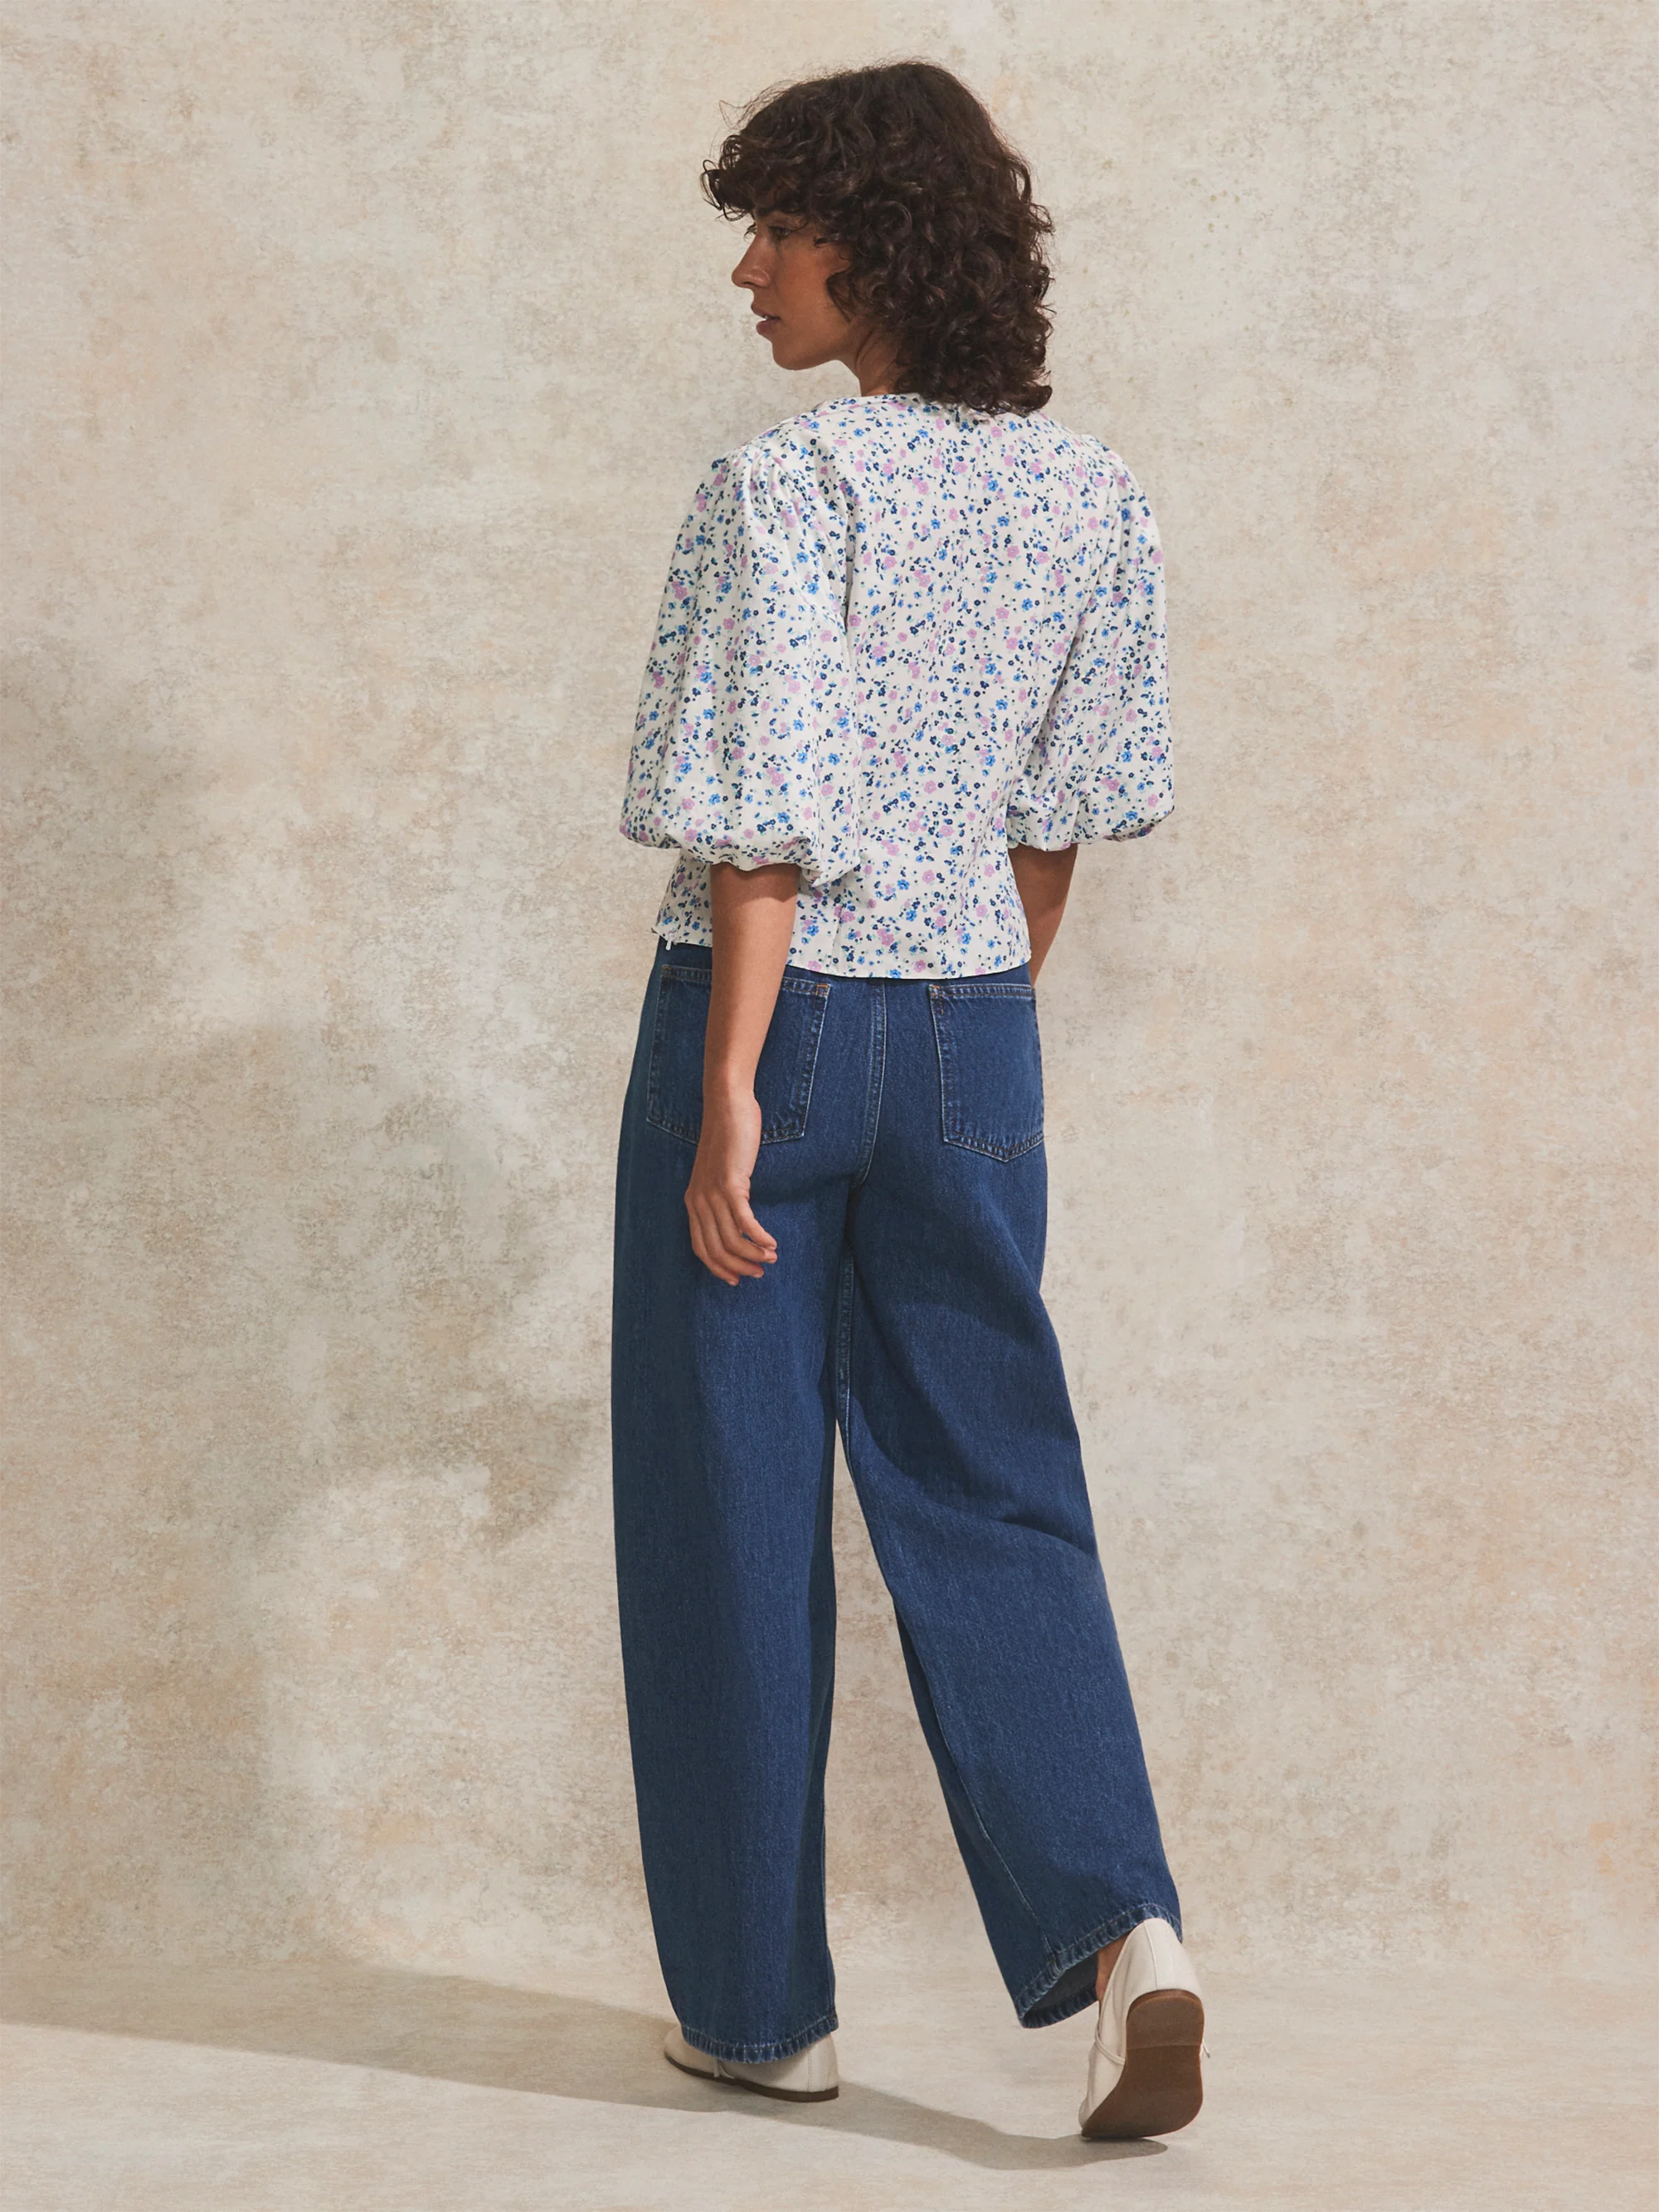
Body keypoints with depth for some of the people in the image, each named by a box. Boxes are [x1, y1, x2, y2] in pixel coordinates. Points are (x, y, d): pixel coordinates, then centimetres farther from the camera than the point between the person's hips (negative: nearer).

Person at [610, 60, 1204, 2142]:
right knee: (990, 1495, 13)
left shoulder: (783, 487, -14)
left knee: (732, 1516, 8)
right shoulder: (1091, 495, 4)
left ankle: (760, 2003, 18)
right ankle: (1121, 1927, -5)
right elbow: (1071, 799, 10)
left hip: (772, 1017, -5)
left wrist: (730, 1088, -16)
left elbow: (772, 814, -19)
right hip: (972, 1033, 5)